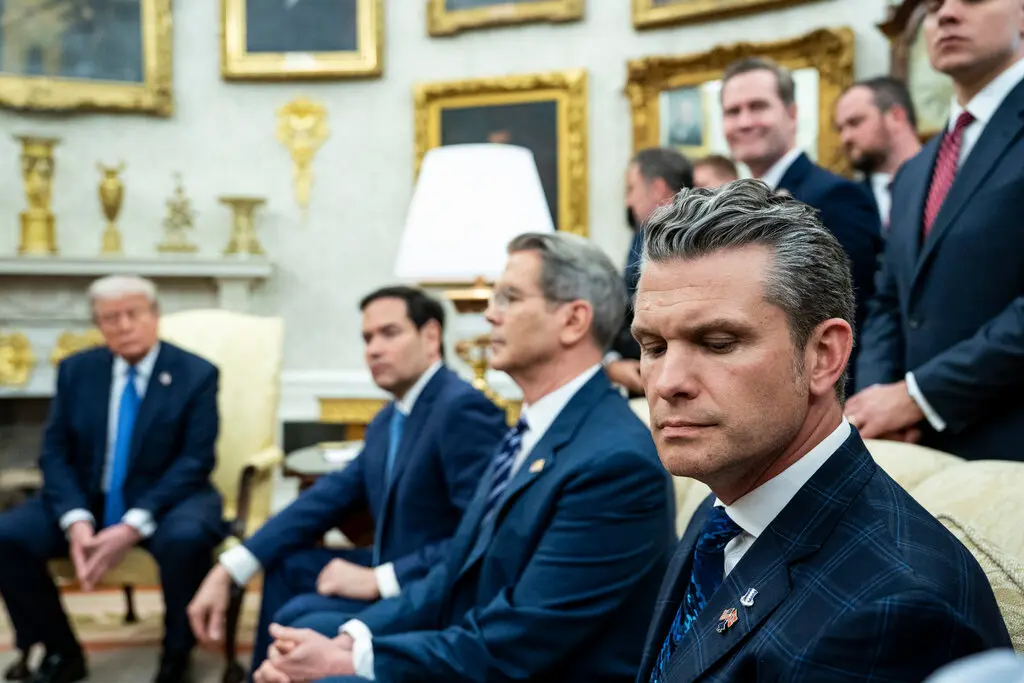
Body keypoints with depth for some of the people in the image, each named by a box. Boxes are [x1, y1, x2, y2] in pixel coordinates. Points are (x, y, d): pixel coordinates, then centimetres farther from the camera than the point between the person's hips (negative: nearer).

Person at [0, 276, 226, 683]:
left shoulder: (196, 374, -6)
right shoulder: (76, 370, 5)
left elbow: (195, 462, -12)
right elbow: (55, 453, 1)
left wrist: (133, 527, -24)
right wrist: (76, 521, -19)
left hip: (166, 501, -3)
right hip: (87, 501, 4)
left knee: (185, 538, -37)